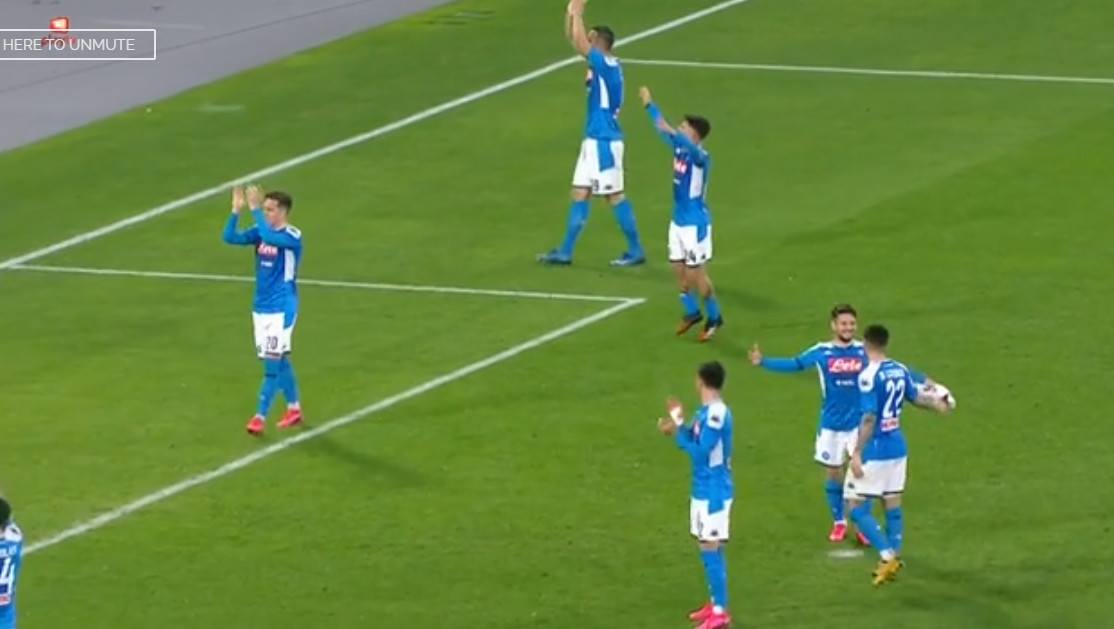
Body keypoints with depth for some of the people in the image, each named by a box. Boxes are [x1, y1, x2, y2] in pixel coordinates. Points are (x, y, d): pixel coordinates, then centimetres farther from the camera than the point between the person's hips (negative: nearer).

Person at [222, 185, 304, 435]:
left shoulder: (292, 236, -15)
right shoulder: (261, 232, 4)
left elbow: (271, 238, -35)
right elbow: (230, 238, -6)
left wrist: (254, 210, -32)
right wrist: (236, 211, -19)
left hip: (281, 308, -7)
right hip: (261, 307, 7)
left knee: (273, 363, -8)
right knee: (280, 360, 15)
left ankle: (260, 417, -8)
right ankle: (294, 409, 26)